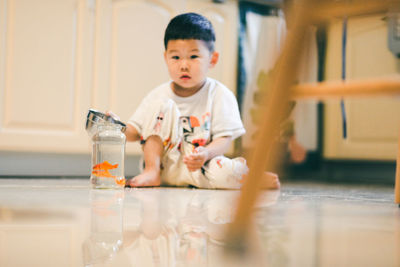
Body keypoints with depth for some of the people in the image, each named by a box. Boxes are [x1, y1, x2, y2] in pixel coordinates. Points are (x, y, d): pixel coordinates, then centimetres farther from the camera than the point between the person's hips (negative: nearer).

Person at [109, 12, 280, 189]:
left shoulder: (220, 95, -4)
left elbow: (225, 138, -9)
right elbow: (135, 132, 7)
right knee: (163, 106, -15)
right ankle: (152, 172, -13)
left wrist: (206, 153, -30)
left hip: (195, 167, -2)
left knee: (227, 172, -36)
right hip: (162, 164, 3)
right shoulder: (159, 95, 4)